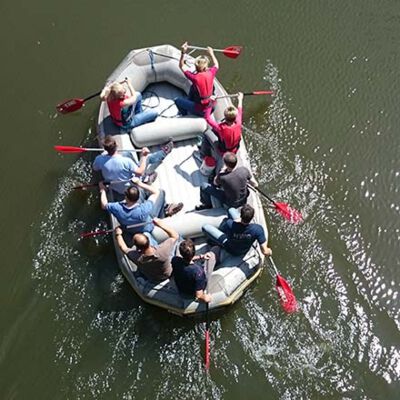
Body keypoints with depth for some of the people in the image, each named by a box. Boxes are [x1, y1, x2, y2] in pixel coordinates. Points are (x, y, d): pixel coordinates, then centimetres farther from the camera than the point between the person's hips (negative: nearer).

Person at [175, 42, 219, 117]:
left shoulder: (195, 77, -25)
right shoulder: (211, 73, -12)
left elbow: (182, 66, -10)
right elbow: (216, 65, 14)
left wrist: (183, 53, -13)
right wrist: (211, 53, 26)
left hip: (199, 110, -5)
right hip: (209, 108, 5)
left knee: (177, 100, 9)